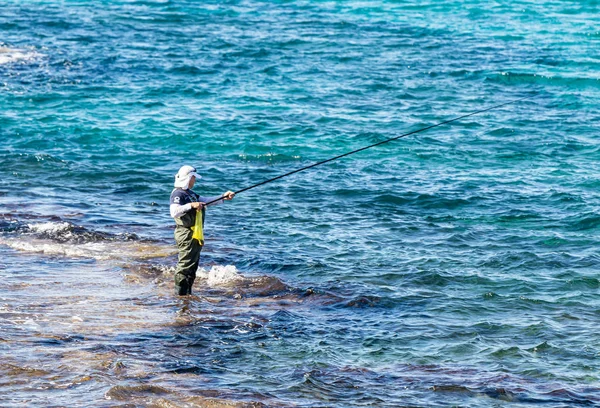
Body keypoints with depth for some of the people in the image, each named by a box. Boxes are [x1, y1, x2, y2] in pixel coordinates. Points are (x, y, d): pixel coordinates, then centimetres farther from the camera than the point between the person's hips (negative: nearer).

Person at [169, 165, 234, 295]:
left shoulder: (189, 193, 19)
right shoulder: (178, 194, -14)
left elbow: (205, 200, 26)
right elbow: (174, 212, -28)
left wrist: (223, 197, 17)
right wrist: (191, 205, -29)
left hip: (194, 234, 11)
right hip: (186, 234, -11)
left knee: (193, 265, 14)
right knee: (185, 265, -10)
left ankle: (187, 293, 19)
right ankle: (181, 294, -8)